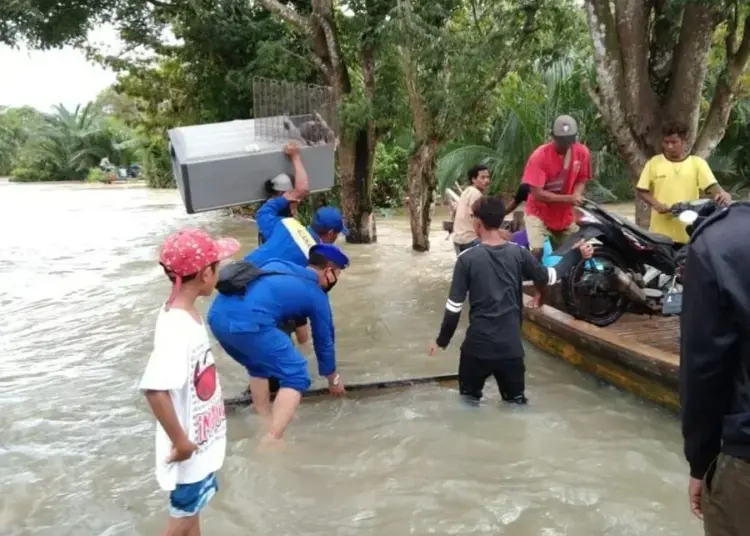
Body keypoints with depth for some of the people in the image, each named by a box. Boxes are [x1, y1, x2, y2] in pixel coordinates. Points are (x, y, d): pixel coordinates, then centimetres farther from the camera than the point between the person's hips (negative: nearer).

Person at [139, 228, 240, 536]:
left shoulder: (187, 312, -1)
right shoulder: (176, 326, -31)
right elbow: (155, 389, -37)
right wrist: (180, 441, -27)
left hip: (201, 441, 8)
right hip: (190, 447, -8)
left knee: (192, 509, 25)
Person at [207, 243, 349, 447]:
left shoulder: (278, 265, 30)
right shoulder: (317, 296, 17)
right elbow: (324, 342, 27)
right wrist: (334, 379, 42)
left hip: (217, 315, 7)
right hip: (248, 322, -7)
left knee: (258, 368, 30)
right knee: (296, 377, 7)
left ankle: (267, 427, 33)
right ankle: (271, 442, -1)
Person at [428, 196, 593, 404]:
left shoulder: (467, 259, -11)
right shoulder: (519, 254, -3)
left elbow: (454, 306, -9)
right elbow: (549, 277, 11)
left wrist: (442, 340, 5)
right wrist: (576, 254, 25)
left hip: (477, 345, -2)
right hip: (511, 346, 3)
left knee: (469, 402, 16)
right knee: (517, 403, 19)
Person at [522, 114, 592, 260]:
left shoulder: (582, 152, -9)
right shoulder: (540, 156, -22)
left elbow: (581, 180, 3)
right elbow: (537, 194, -24)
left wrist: (577, 195, -21)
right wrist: (568, 199, -31)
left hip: (566, 215, 5)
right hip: (539, 214, -4)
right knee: (537, 251, -20)